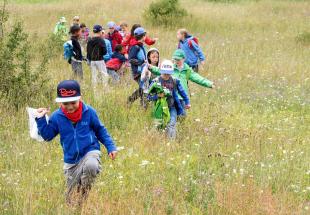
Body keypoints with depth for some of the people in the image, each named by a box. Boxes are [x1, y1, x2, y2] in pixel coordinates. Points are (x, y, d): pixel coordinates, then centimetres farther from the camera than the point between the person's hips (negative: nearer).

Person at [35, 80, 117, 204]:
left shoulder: (89, 112, -8)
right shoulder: (57, 117, -6)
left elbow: (100, 130, 4)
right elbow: (47, 136, 2)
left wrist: (111, 147, -1)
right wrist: (41, 120, -9)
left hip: (90, 152, -2)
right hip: (71, 160, 2)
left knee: (90, 166, -40)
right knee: (71, 200, 4)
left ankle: (84, 195, -15)